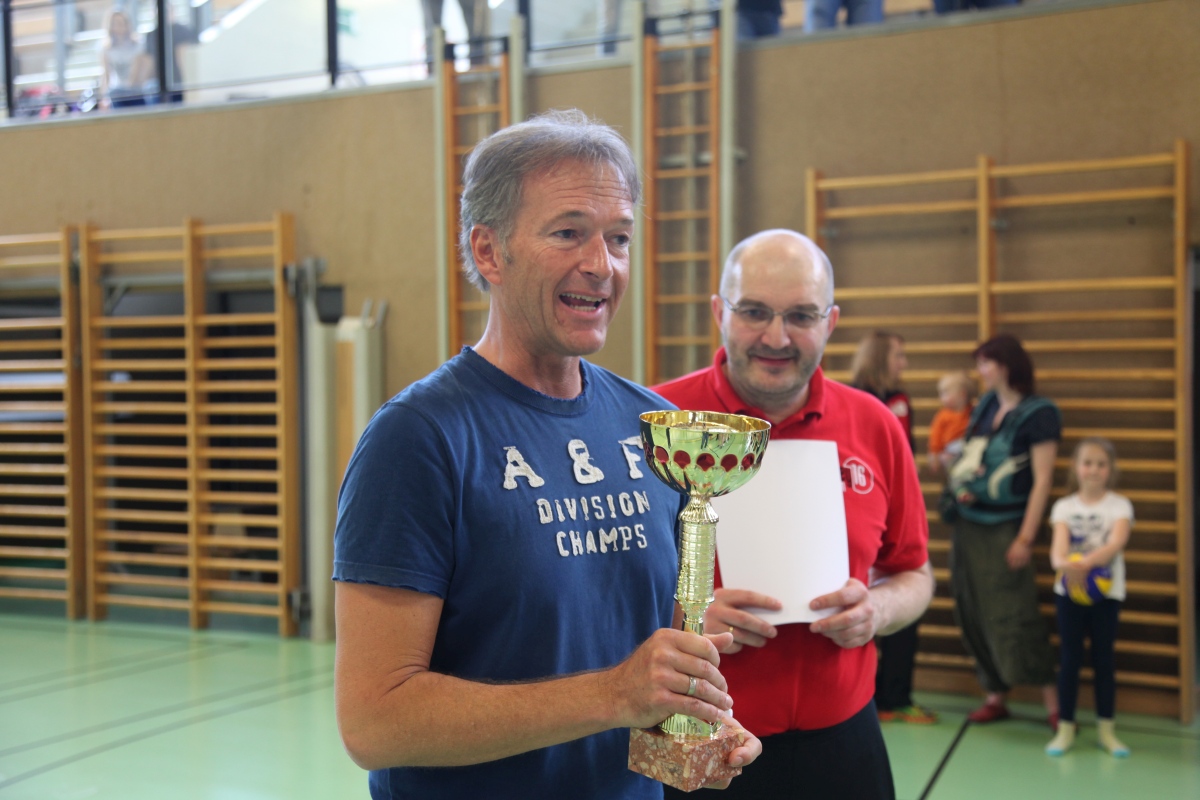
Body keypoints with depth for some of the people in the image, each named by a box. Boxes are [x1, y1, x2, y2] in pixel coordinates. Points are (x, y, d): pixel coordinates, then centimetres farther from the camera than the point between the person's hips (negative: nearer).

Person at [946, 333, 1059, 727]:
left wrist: (1026, 538, -15)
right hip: (967, 523, 7)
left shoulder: (1038, 413, -9)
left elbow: (1042, 480, -12)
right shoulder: (985, 405, 10)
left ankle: (1053, 704, -1)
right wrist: (960, 485, 0)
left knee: (1014, 617, -9)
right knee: (972, 614, 7)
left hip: (1004, 528, -7)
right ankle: (995, 697, 18)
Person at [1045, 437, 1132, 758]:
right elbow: (1058, 548, -13)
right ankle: (1065, 728, 10)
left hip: (1106, 591, 0)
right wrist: (1064, 564, -37)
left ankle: (1105, 728, 17)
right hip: (1069, 591, 1)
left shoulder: (1119, 506, -1)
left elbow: (1116, 543, -18)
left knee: (1103, 658, 5)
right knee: (1070, 658, 3)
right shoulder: (1064, 507, 2)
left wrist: (1087, 562, -37)